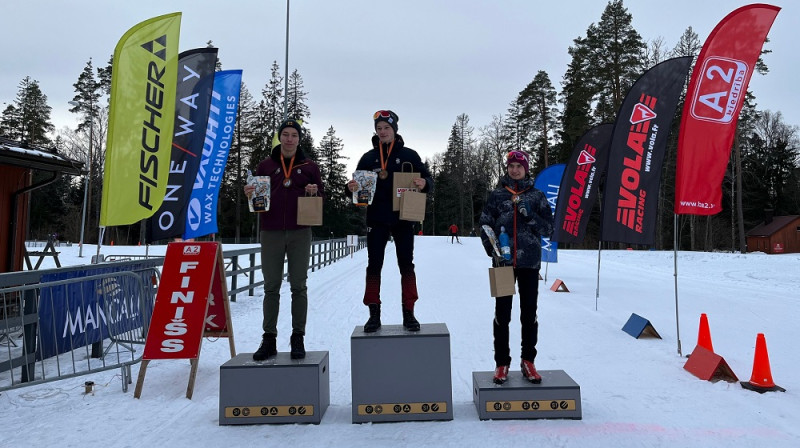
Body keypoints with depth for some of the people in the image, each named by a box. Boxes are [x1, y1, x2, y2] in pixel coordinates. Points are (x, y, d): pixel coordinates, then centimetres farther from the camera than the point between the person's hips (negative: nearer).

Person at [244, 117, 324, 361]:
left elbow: (321, 196, 10)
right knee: (271, 286, 4)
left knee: (298, 286, 3)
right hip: (271, 233, 1)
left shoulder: (309, 166, 8)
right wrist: (250, 194, -9)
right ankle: (269, 339, 12)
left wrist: (315, 192, -12)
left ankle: (298, 338, 11)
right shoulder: (265, 165, 10)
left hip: (299, 233, -1)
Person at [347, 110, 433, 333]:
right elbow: (358, 184, 10)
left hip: (403, 218, -1)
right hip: (376, 218, 1)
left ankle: (408, 313, 13)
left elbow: (427, 178, 2)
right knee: (374, 265, 2)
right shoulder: (368, 157, 7)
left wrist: (424, 183, -22)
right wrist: (352, 187, -13)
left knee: (406, 264, 4)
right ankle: (374, 314, 11)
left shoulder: (408, 154, 3)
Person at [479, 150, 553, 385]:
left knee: (529, 312, 7)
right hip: (504, 262, 0)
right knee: (502, 313, 4)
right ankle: (502, 363, 15)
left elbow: (548, 227, 4)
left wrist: (530, 215, -12)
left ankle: (528, 361, 21)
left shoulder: (536, 196, 7)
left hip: (529, 262, 1)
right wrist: (493, 251, -9)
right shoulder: (496, 195, 6)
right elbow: (485, 225, 4)